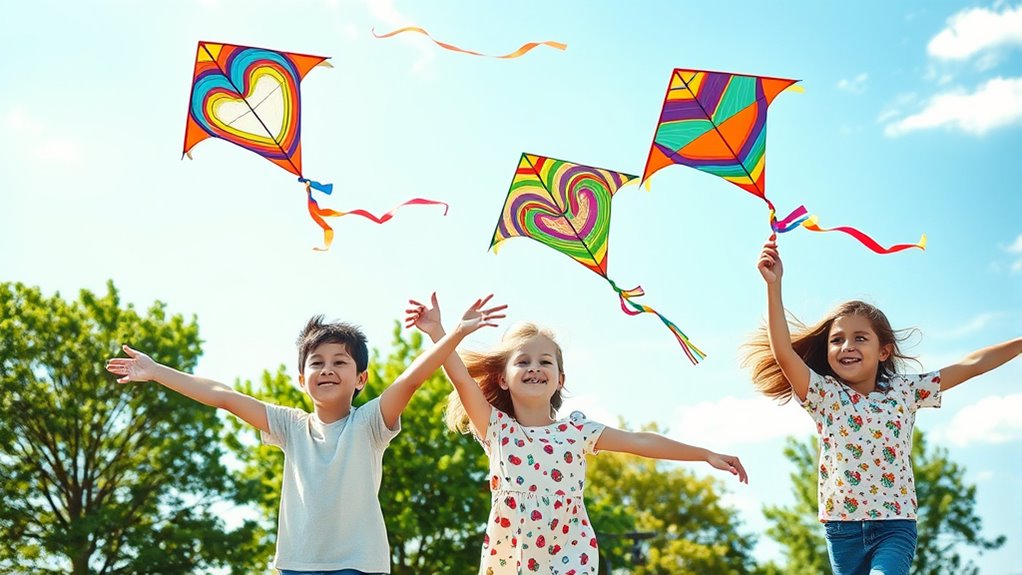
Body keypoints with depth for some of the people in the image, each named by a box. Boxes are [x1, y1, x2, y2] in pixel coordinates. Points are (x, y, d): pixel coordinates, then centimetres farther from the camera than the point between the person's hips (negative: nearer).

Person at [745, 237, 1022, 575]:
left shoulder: (905, 391, 5)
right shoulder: (824, 395, 0)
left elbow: (970, 366, 5)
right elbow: (783, 352, -14)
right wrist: (773, 284, -23)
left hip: (895, 525, -1)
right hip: (842, 527, 1)